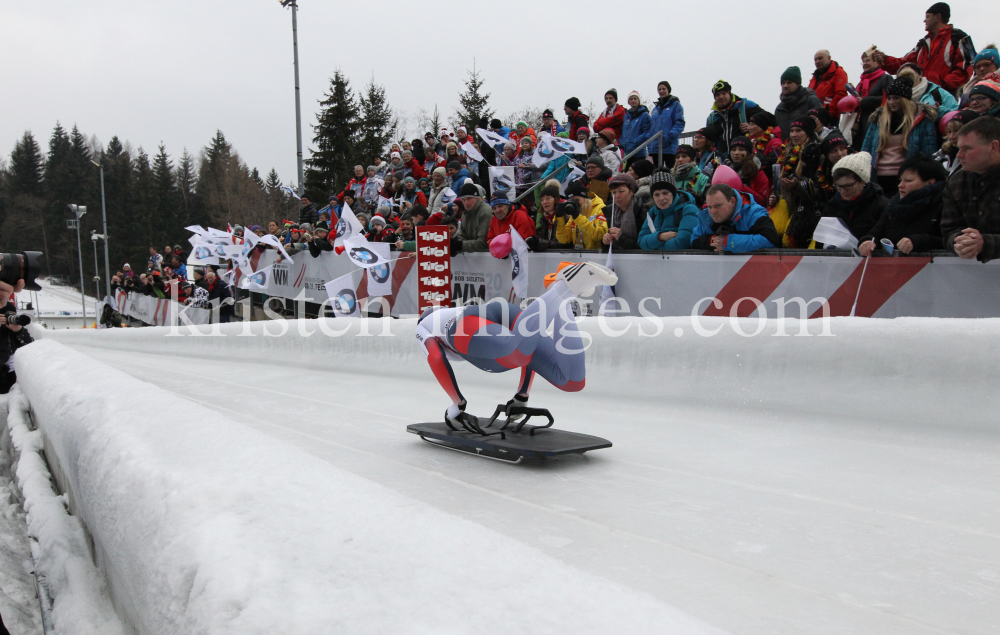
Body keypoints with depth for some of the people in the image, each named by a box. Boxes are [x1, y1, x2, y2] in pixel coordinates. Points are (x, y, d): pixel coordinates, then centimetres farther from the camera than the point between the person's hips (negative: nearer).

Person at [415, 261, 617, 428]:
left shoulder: (424, 325, 37)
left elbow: (436, 360, 12)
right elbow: (530, 354, 42)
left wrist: (458, 404, 16)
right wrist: (522, 396, 43)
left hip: (473, 328, -4)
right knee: (573, 382, -11)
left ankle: (566, 286, -46)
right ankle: (563, 299, -21)